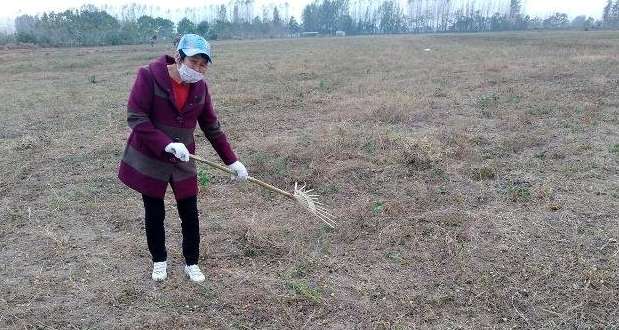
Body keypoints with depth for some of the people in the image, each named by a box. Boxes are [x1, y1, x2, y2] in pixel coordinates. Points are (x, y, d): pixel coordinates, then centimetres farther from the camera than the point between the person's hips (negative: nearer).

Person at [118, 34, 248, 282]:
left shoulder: (200, 87, -4)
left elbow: (212, 127, 3)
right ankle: (159, 260, 33)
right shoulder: (149, 76, -17)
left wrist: (232, 161, 0)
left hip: (183, 161, 3)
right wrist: (167, 145, -30)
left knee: (190, 214, 6)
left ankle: (191, 263, 25)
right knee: (154, 214, 11)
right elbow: (135, 118, -20)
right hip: (149, 160, -3)